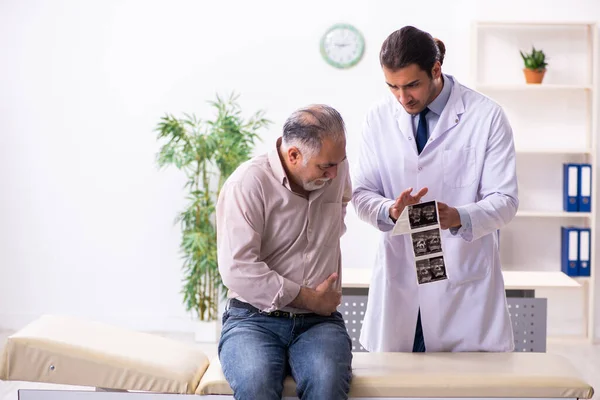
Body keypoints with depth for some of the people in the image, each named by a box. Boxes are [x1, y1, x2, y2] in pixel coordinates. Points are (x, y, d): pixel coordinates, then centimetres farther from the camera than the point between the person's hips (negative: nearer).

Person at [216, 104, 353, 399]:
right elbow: (237, 269, -19)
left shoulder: (338, 170, 7)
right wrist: (310, 299, -11)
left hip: (319, 320, 4)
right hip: (254, 319, -3)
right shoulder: (248, 183, -11)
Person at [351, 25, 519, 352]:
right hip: (398, 278, 2)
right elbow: (361, 193, 6)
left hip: (464, 285, -2)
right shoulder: (378, 118, 4)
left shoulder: (486, 116, -5)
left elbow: (504, 200, -6)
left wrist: (459, 217, -26)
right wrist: (389, 210, -17)